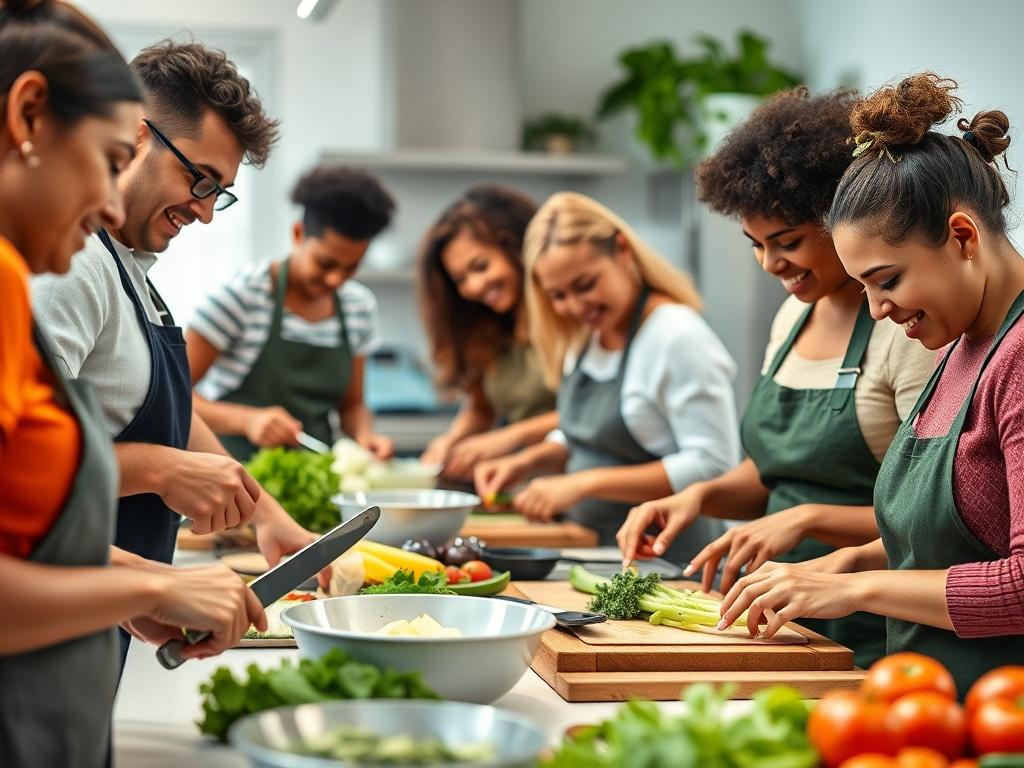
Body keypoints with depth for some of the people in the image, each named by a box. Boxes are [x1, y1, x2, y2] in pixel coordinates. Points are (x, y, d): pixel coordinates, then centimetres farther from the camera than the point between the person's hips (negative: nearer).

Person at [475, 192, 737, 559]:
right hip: (594, 550, 7)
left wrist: (587, 482, -20)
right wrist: (531, 460, 5)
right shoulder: (585, 337, 12)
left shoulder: (677, 336, -15)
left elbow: (711, 466, -19)